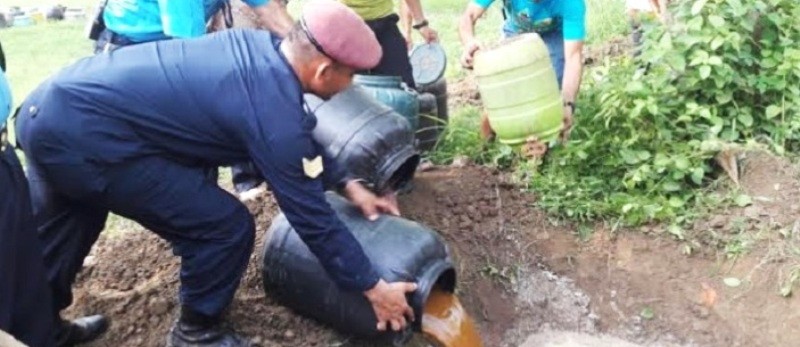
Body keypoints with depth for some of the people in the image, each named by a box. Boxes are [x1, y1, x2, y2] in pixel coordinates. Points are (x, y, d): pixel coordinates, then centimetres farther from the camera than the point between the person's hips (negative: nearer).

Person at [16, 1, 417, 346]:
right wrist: (373, 288, 1)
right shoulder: (274, 114, -18)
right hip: (83, 136, -9)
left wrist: (347, 184, 24)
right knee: (227, 227, -2)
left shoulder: (261, 45, 6)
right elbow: (312, 217, -10)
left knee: (59, 236, 30)